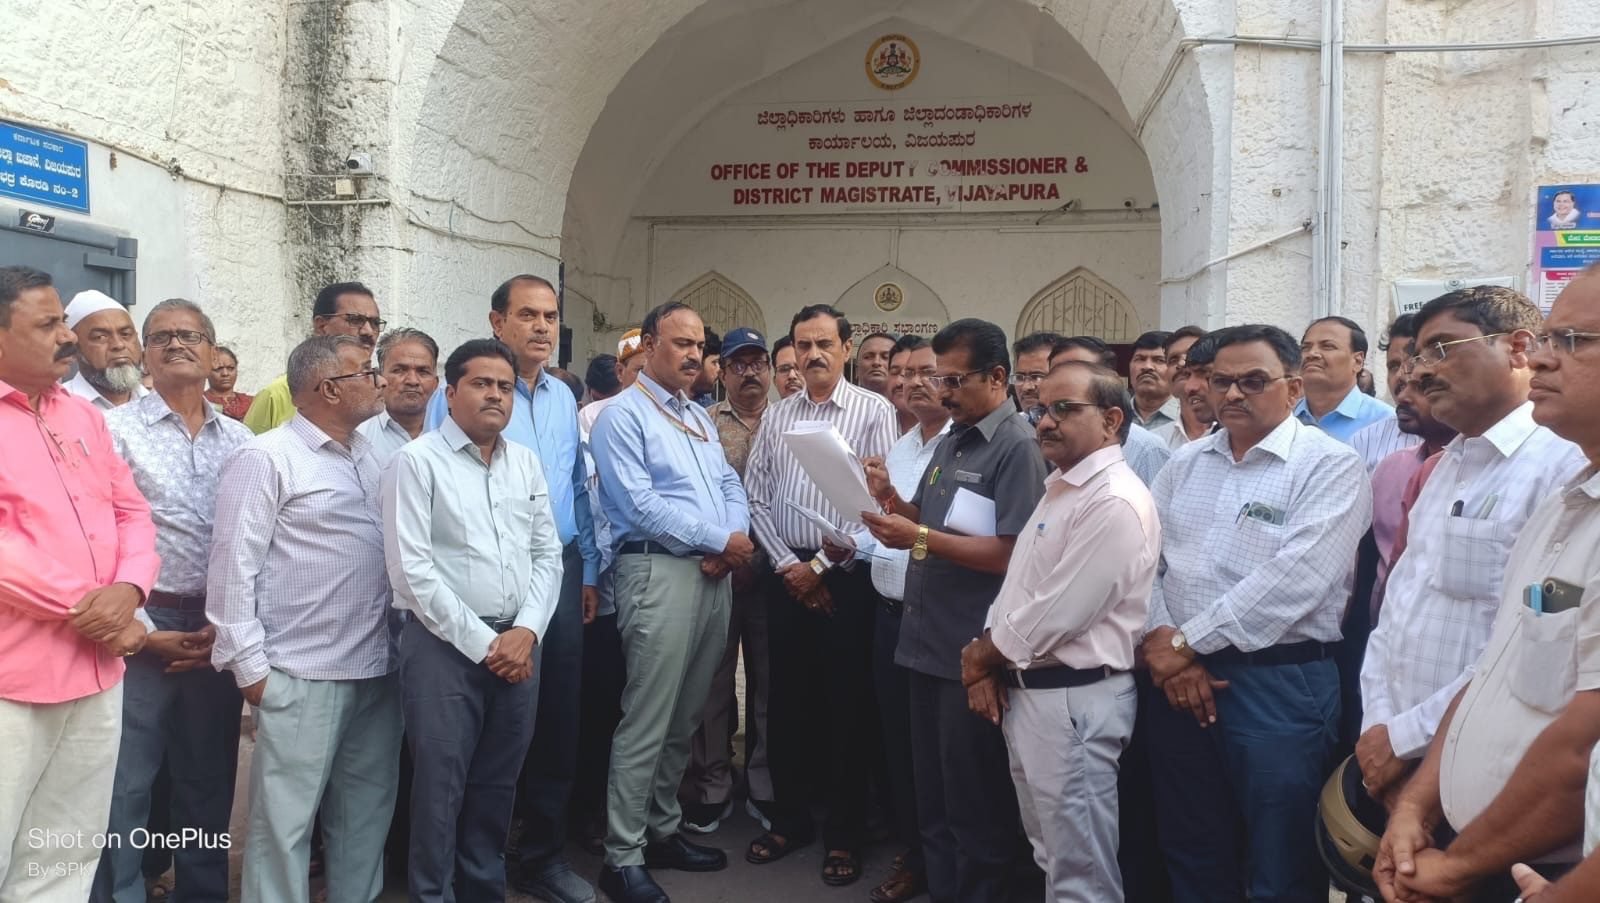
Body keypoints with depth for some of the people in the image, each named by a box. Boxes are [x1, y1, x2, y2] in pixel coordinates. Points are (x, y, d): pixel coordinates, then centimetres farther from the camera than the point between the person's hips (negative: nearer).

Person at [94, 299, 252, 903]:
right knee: (126, 786, 2)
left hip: (219, 630, 4)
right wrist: (143, 629, -10)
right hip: (143, 629, -3)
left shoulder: (240, 441, 9)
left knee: (210, 783, 13)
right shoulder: (116, 429, -2)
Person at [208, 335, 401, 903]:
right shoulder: (266, 459, -8)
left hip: (376, 670, 7)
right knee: (285, 819, 2)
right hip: (302, 675, -6)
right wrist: (249, 665, -11)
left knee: (367, 811, 15)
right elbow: (232, 565, -10)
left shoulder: (369, 457, 11)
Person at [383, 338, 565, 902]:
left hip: (517, 645, 5)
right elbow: (410, 569, -12)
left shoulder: (526, 463, 11)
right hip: (445, 645, -5)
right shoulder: (418, 462, -5)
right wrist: (482, 642, -12)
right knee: (440, 787, 2)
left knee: (497, 786, 14)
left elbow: (547, 555, 10)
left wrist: (525, 632, -5)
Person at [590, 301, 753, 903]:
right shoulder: (623, 415, -6)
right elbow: (640, 505, -16)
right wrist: (721, 539, -13)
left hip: (715, 574, 8)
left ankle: (663, 830, 27)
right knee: (646, 723, -4)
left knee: (685, 718, 15)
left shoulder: (700, 417, 19)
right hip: (660, 572, -8)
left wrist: (731, 547, -6)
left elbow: (730, 486, 14)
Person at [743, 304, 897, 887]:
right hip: (787, 573, 4)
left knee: (847, 705, 3)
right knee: (787, 700, 12)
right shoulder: (775, 416, 9)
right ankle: (789, 820, 27)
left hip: (846, 575, -4)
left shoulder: (874, 411, -4)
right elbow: (757, 497, 8)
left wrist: (822, 565, -11)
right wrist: (787, 564, -4)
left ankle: (844, 834, 17)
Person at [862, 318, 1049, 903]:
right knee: (932, 795, 19)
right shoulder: (950, 442, 13)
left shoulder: (1016, 449, -14)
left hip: (973, 651, -8)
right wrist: (890, 498, -3)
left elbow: (1011, 554, -22)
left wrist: (919, 540, -24)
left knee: (975, 805, 6)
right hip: (928, 641, 9)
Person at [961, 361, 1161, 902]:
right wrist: (987, 664, 1)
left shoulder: (1115, 502, -19)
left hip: (1074, 699, -10)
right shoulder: (1059, 488, 14)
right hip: (1026, 691, 10)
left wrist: (979, 657, -8)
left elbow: (1056, 615, -22)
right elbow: (1016, 588, 15)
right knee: (1051, 857, 22)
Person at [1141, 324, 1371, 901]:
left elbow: (1293, 581, -19)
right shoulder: (1186, 463, 11)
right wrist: (1163, 646, -9)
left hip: (1280, 684, -5)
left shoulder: (1331, 467, -8)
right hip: (1178, 679, 5)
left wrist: (1186, 641, -15)